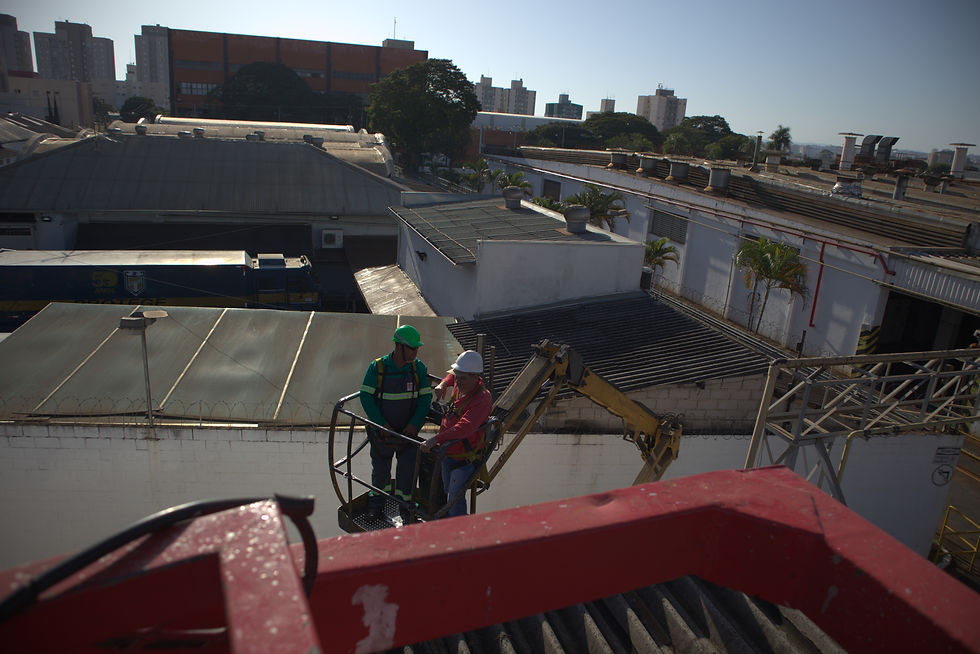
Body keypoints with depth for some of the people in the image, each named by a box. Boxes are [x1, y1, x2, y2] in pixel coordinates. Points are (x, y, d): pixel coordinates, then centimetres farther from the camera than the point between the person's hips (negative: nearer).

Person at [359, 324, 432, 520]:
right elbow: (366, 396, -11)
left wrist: (415, 424, -14)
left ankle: (405, 504, 24)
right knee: (380, 469, 15)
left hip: (408, 430, 1)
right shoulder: (377, 367, -12)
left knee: (408, 468, 2)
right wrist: (382, 424, -17)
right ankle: (377, 502, 39)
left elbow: (426, 397, -3)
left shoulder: (419, 368, -6)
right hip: (382, 430, -1)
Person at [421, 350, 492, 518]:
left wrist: (436, 439, -47)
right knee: (448, 492, 23)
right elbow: (453, 374, 25)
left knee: (455, 499, -7)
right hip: (447, 452, 9)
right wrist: (443, 384, 4)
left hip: (464, 458, -9)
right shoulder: (460, 385, -2)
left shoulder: (482, 400, -28)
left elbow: (464, 428, -41)